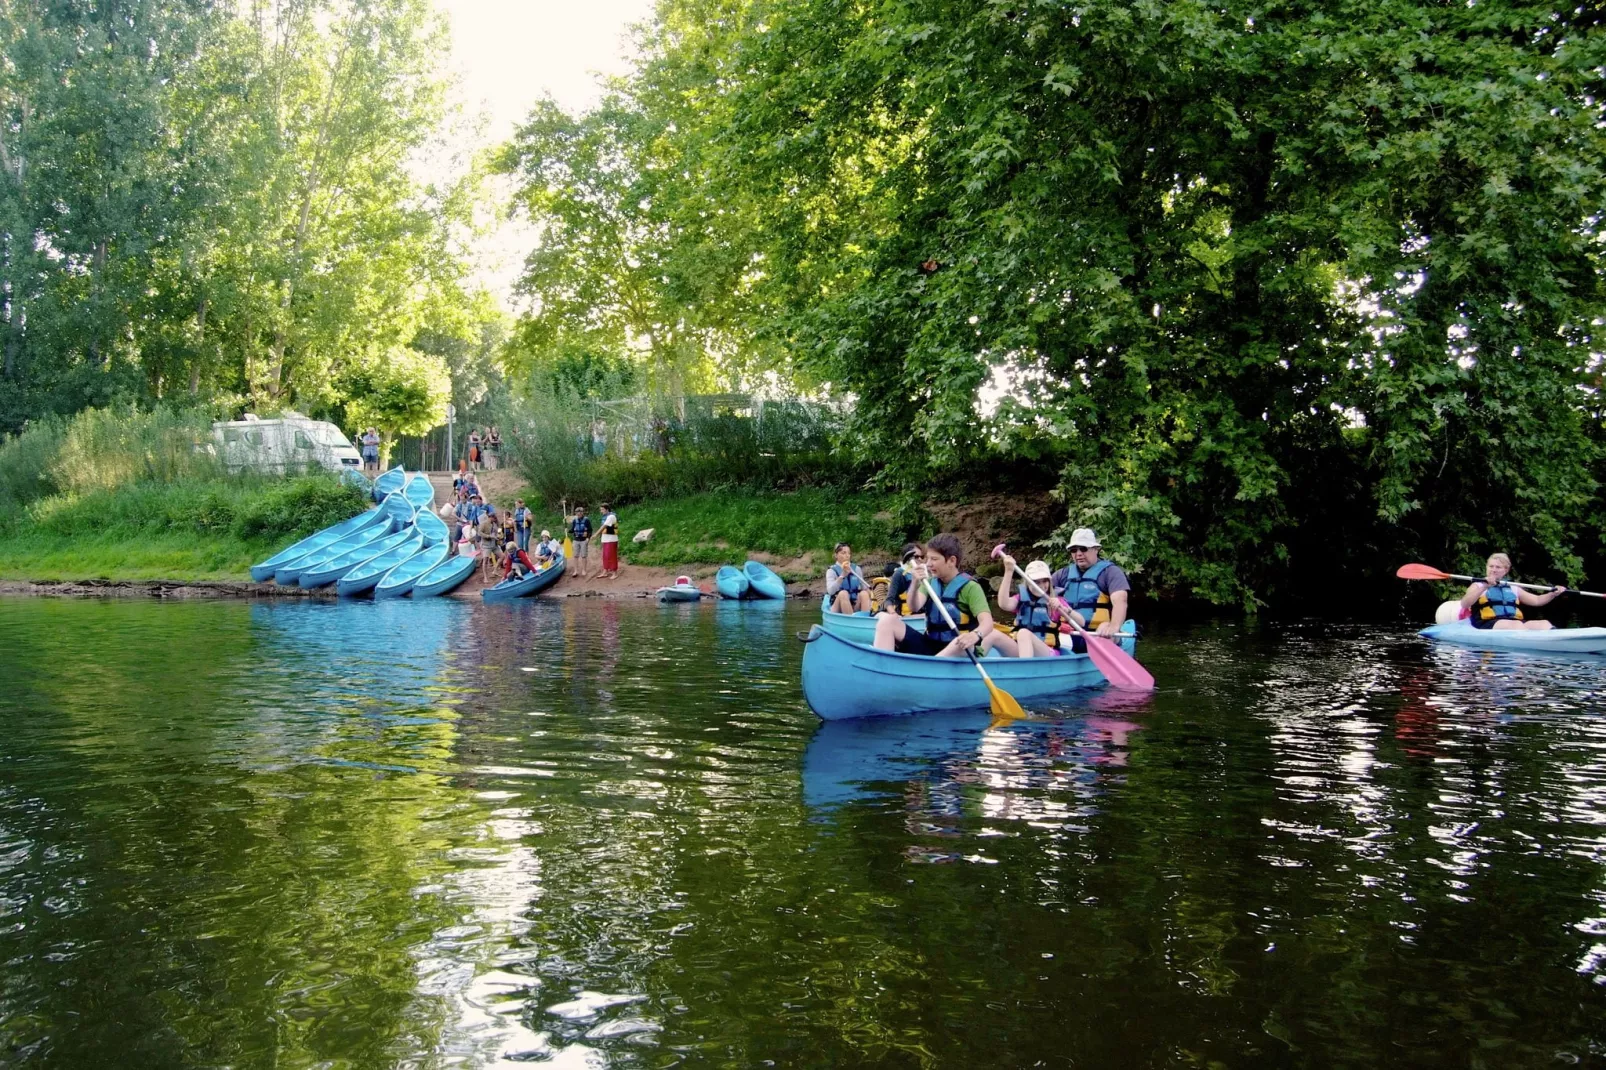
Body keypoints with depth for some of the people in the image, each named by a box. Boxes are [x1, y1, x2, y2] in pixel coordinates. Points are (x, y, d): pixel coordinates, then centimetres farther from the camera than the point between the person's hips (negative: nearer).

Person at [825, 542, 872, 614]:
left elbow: (864, 587, 12)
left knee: (864, 593, -25)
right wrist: (843, 575, -24)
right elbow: (830, 591, -15)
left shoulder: (856, 569, 11)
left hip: (855, 606, 3)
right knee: (843, 593, -32)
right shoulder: (832, 571, 0)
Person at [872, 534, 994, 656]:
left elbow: (987, 622, -22)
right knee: (887, 619, -12)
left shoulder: (970, 587, -8)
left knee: (963, 644, -41)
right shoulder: (930, 582, 10)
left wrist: (975, 635, -45)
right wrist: (916, 584, -27)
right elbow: (914, 608, -7)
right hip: (928, 645, 5)